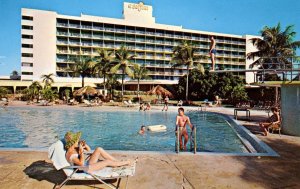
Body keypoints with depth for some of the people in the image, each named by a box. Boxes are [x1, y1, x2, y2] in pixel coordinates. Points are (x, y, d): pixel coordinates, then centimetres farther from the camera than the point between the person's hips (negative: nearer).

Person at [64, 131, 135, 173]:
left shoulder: (75, 148, 3)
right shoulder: (70, 154, -24)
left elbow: (89, 150, 10)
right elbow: (81, 163, -30)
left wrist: (84, 145, -9)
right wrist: (81, 151, -28)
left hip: (87, 164, 9)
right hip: (85, 169, -9)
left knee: (99, 149, -5)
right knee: (107, 162, -13)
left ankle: (119, 161, -2)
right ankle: (126, 162, 5)